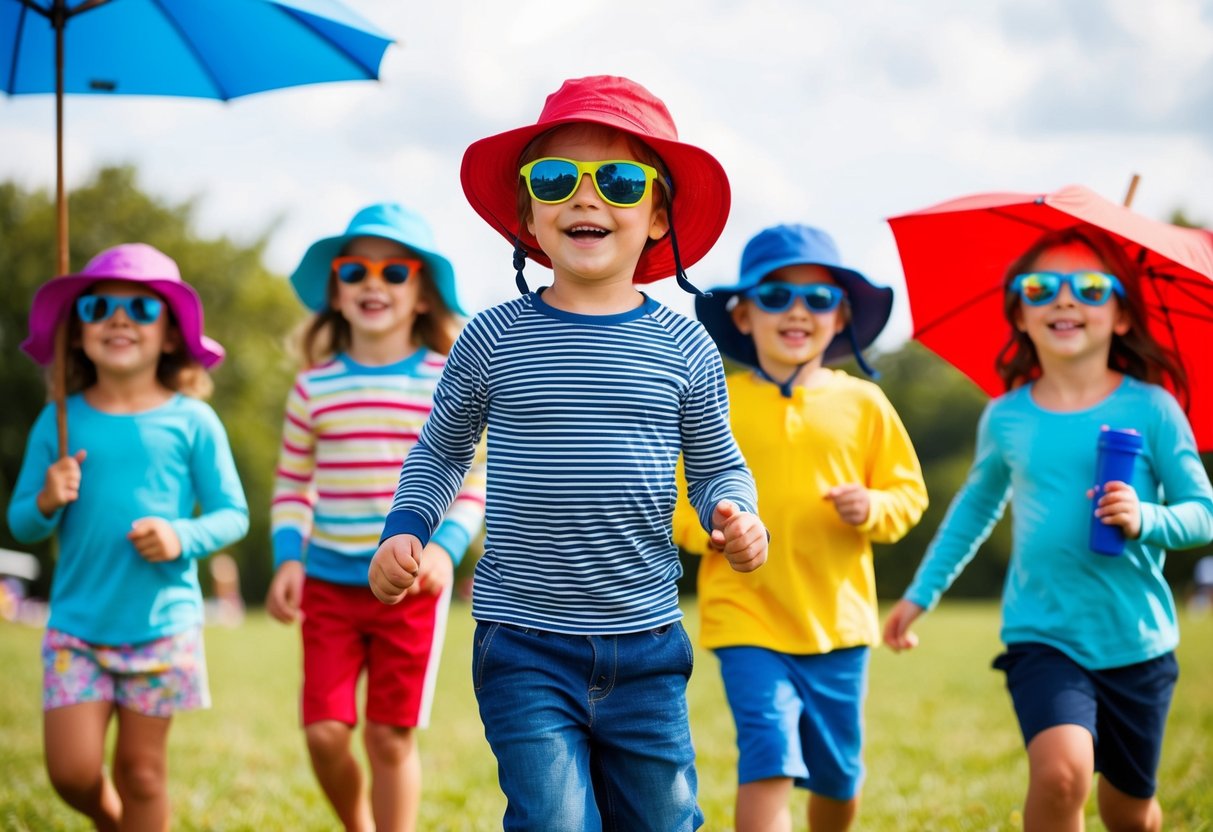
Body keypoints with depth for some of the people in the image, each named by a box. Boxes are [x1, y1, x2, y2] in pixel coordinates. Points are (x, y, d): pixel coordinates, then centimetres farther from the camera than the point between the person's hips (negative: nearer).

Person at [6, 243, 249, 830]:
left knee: (141, 770, 4)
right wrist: (46, 503, -15)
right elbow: (21, 523, 6)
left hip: (162, 623, -1)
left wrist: (184, 537, -17)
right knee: (71, 771, -2)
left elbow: (233, 514, 1)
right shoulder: (59, 423, 1)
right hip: (76, 624, 1)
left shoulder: (191, 422, -3)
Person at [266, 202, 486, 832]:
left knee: (392, 736, 2)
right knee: (325, 733, -2)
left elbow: (472, 480, 0)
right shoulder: (315, 385, 3)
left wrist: (446, 546, -15)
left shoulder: (448, 383, -3)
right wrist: (288, 557, -4)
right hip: (328, 583, 2)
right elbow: (292, 483, 9)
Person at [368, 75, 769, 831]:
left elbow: (719, 465, 12)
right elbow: (441, 453, 13)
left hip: (647, 642, 2)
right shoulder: (495, 340, -1)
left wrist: (736, 515, -9)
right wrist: (405, 532, -2)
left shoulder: (683, 348, 1)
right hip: (525, 647, -2)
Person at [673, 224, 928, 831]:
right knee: (769, 759, -17)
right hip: (747, 618, -3)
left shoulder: (862, 404, 4)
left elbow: (908, 492, 8)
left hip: (838, 619, 3)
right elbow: (675, 503, 2)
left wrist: (873, 509, -12)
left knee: (837, 774, 14)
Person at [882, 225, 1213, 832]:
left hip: (1137, 642, 0)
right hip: (1042, 637, 0)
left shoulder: (1151, 408, -5)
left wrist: (1145, 520, -23)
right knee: (1061, 773, -26)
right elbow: (977, 504, 20)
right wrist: (921, 594, 24)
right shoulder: (1005, 418, 2)